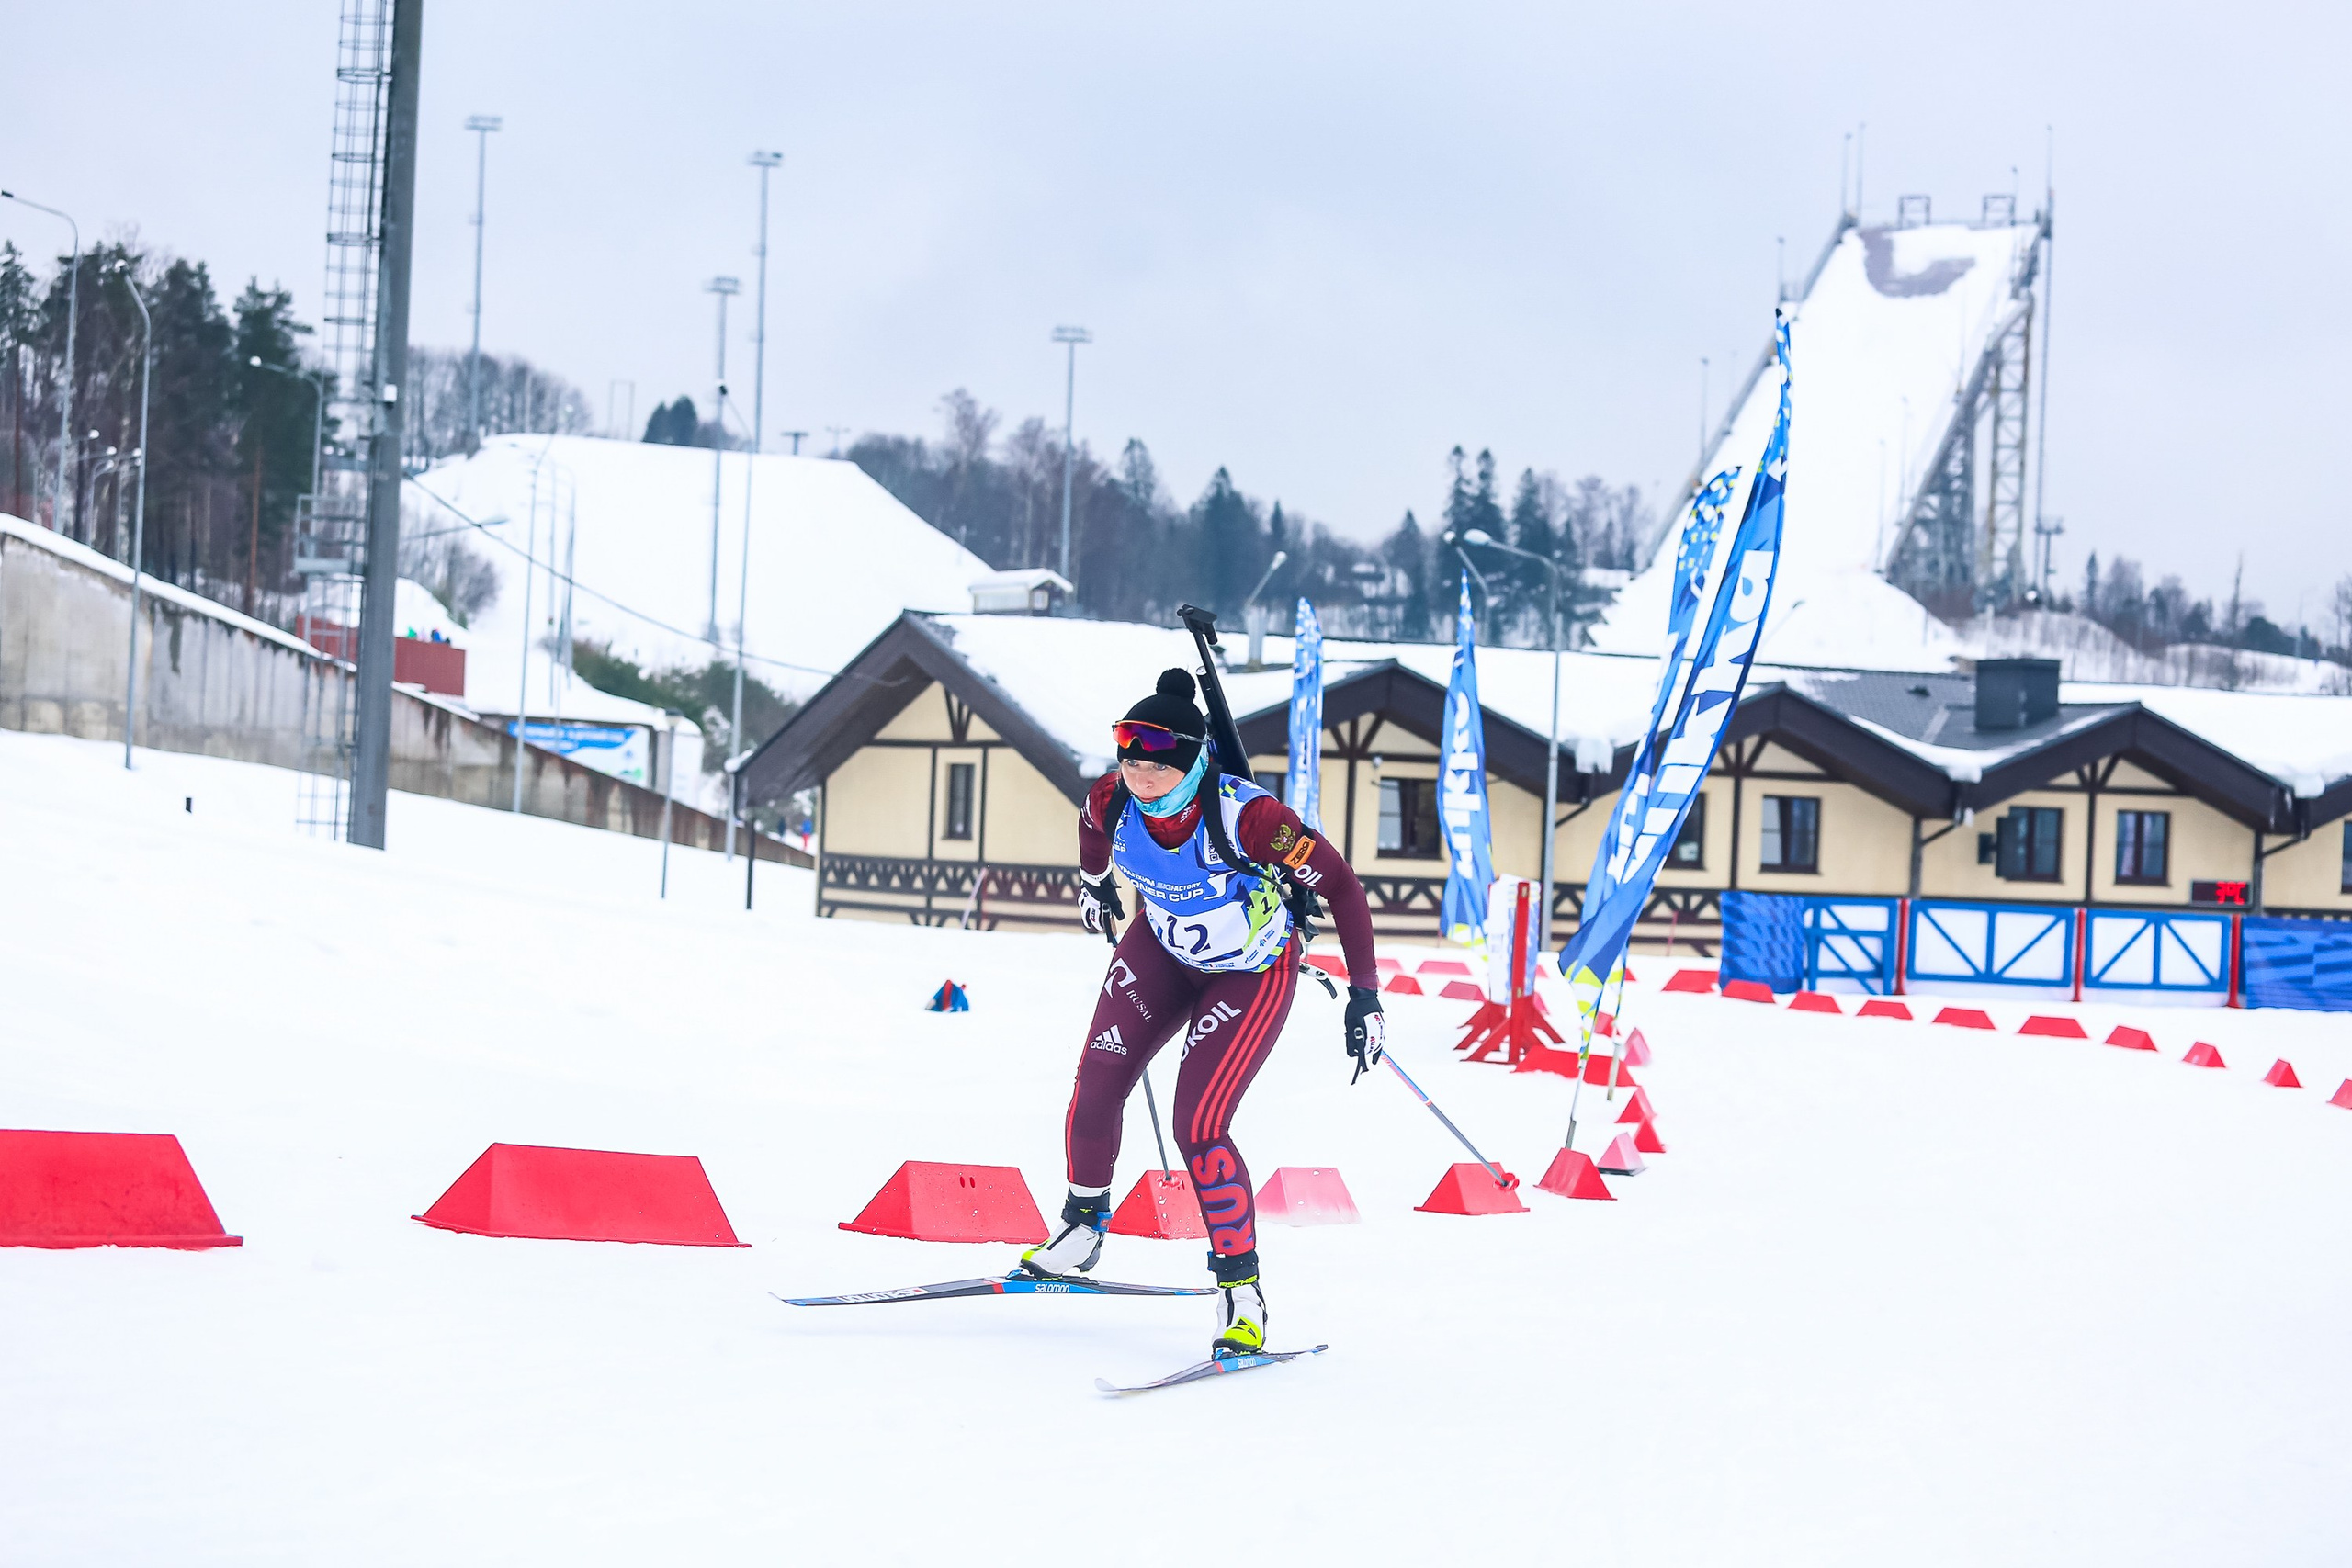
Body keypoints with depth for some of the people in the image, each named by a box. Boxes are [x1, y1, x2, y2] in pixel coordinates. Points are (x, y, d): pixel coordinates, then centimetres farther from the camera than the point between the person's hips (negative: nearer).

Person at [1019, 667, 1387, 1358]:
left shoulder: (1247, 817, -38)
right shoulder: (1114, 800, -23)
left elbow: (1340, 884, -26)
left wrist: (1365, 994, -23)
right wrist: (1093, 881, 25)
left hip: (1252, 975, -5)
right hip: (1162, 948, 5)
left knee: (1198, 1126, -17)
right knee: (1095, 1090, -3)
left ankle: (1242, 1291, -4)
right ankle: (1082, 1230, 25)